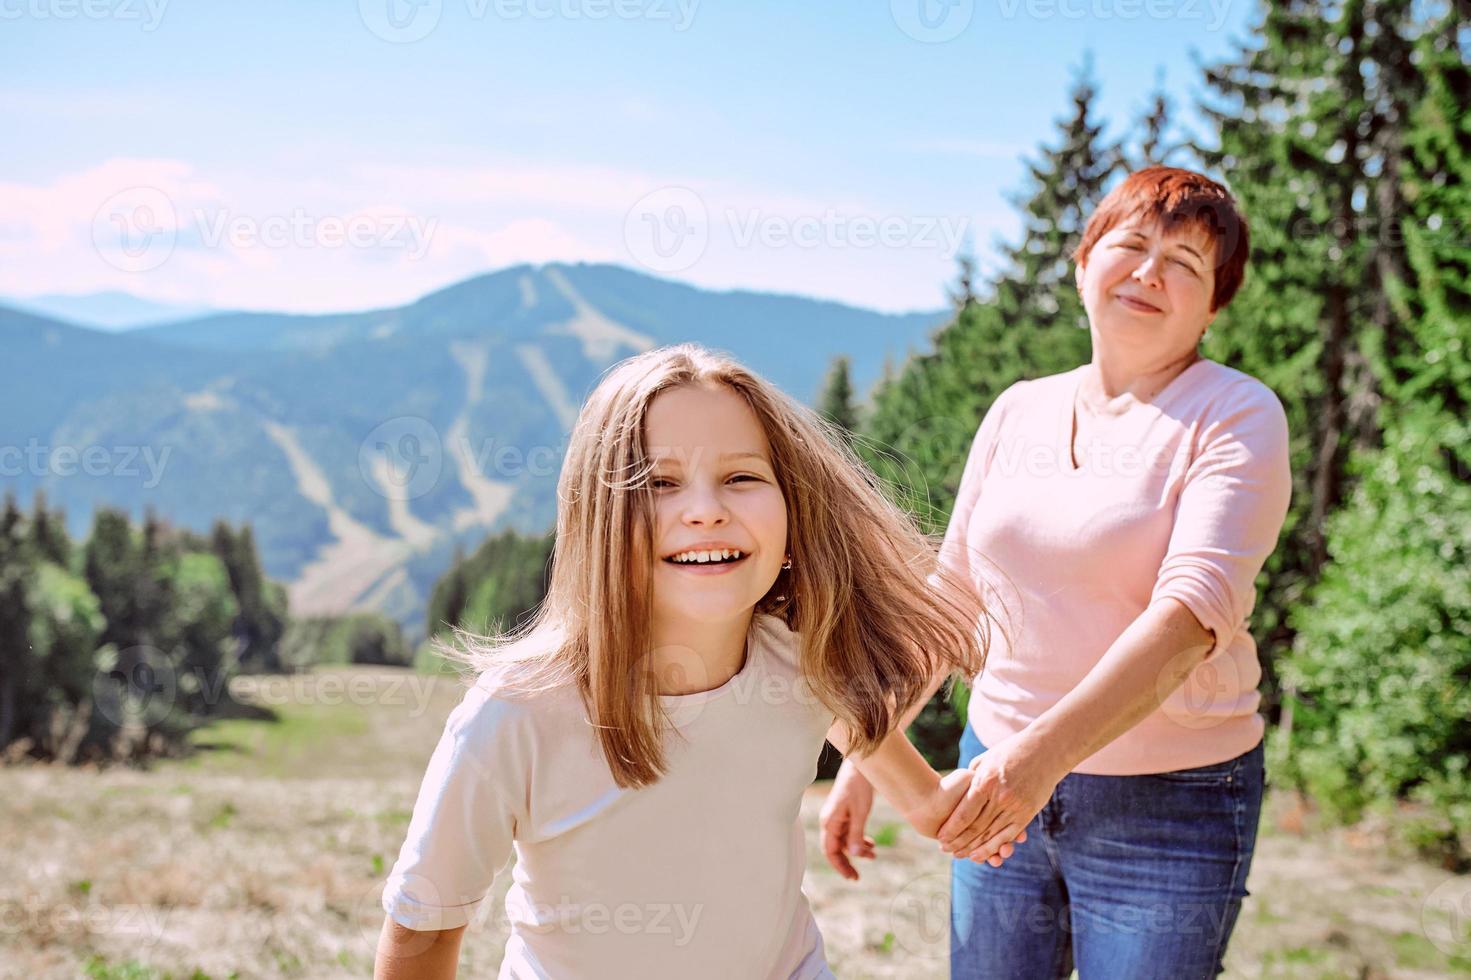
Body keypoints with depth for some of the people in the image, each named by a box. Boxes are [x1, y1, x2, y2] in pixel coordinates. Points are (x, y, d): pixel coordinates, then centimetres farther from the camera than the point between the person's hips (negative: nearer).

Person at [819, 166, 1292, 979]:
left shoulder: (1236, 415, -9)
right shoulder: (1019, 410, 6)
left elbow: (1194, 611, -23)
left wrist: (1048, 748, -35)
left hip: (1168, 803, -4)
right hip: (1003, 777, 4)